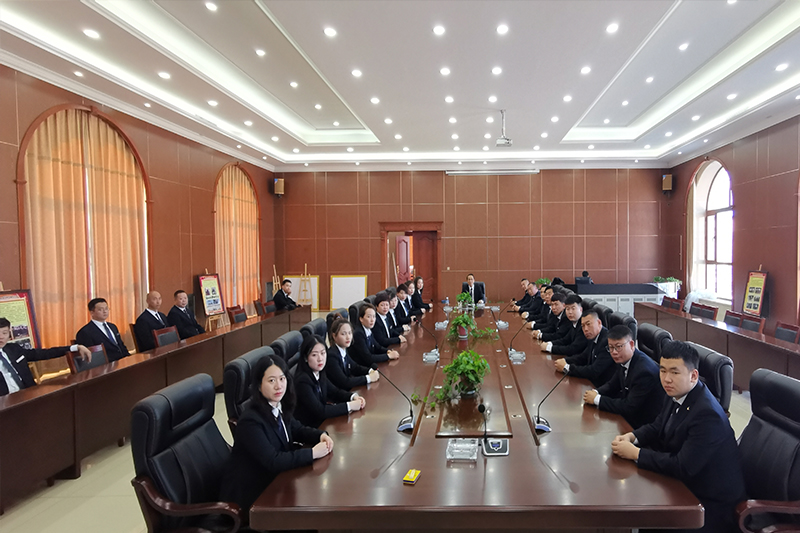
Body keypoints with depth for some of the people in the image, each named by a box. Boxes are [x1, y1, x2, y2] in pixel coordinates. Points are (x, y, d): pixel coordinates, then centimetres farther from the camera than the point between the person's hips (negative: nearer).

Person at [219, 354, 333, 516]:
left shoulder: (279, 407, -4)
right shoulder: (250, 421, -27)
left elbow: (297, 430, 12)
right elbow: (273, 461, -30)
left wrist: (321, 435, -8)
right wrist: (312, 453, -26)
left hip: (271, 481, 7)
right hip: (249, 495, -7)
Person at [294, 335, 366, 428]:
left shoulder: (319, 373, -2)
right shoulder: (302, 380, -24)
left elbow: (335, 391, 10)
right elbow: (319, 411, -26)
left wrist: (353, 396, -8)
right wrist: (349, 406, -22)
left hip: (321, 421, 7)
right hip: (307, 429, -7)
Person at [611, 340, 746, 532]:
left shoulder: (707, 414, -29)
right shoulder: (677, 394, -4)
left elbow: (683, 467, -29)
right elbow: (657, 428, 11)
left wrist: (635, 453, -22)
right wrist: (631, 437, -9)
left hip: (713, 504, -7)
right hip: (687, 485, 7)